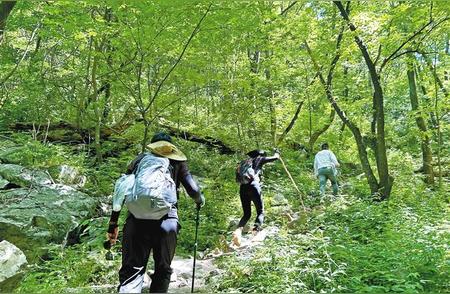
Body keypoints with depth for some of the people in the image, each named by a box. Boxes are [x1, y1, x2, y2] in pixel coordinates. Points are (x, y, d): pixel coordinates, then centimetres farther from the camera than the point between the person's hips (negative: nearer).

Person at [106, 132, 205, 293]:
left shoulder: (141, 158, 20)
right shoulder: (177, 160, 18)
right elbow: (193, 190, 8)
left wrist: (113, 223, 15)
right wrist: (200, 201, 30)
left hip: (137, 219, 1)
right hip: (166, 219, 0)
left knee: (131, 271, 0)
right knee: (162, 270, 15)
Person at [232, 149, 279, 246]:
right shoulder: (259, 159, 15)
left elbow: (238, 177, 24)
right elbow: (275, 158, 25)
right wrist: (277, 153, 45)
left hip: (242, 188, 4)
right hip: (253, 186, -4)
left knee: (246, 214, 12)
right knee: (260, 212, 4)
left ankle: (238, 230, -15)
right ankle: (255, 231, -22)